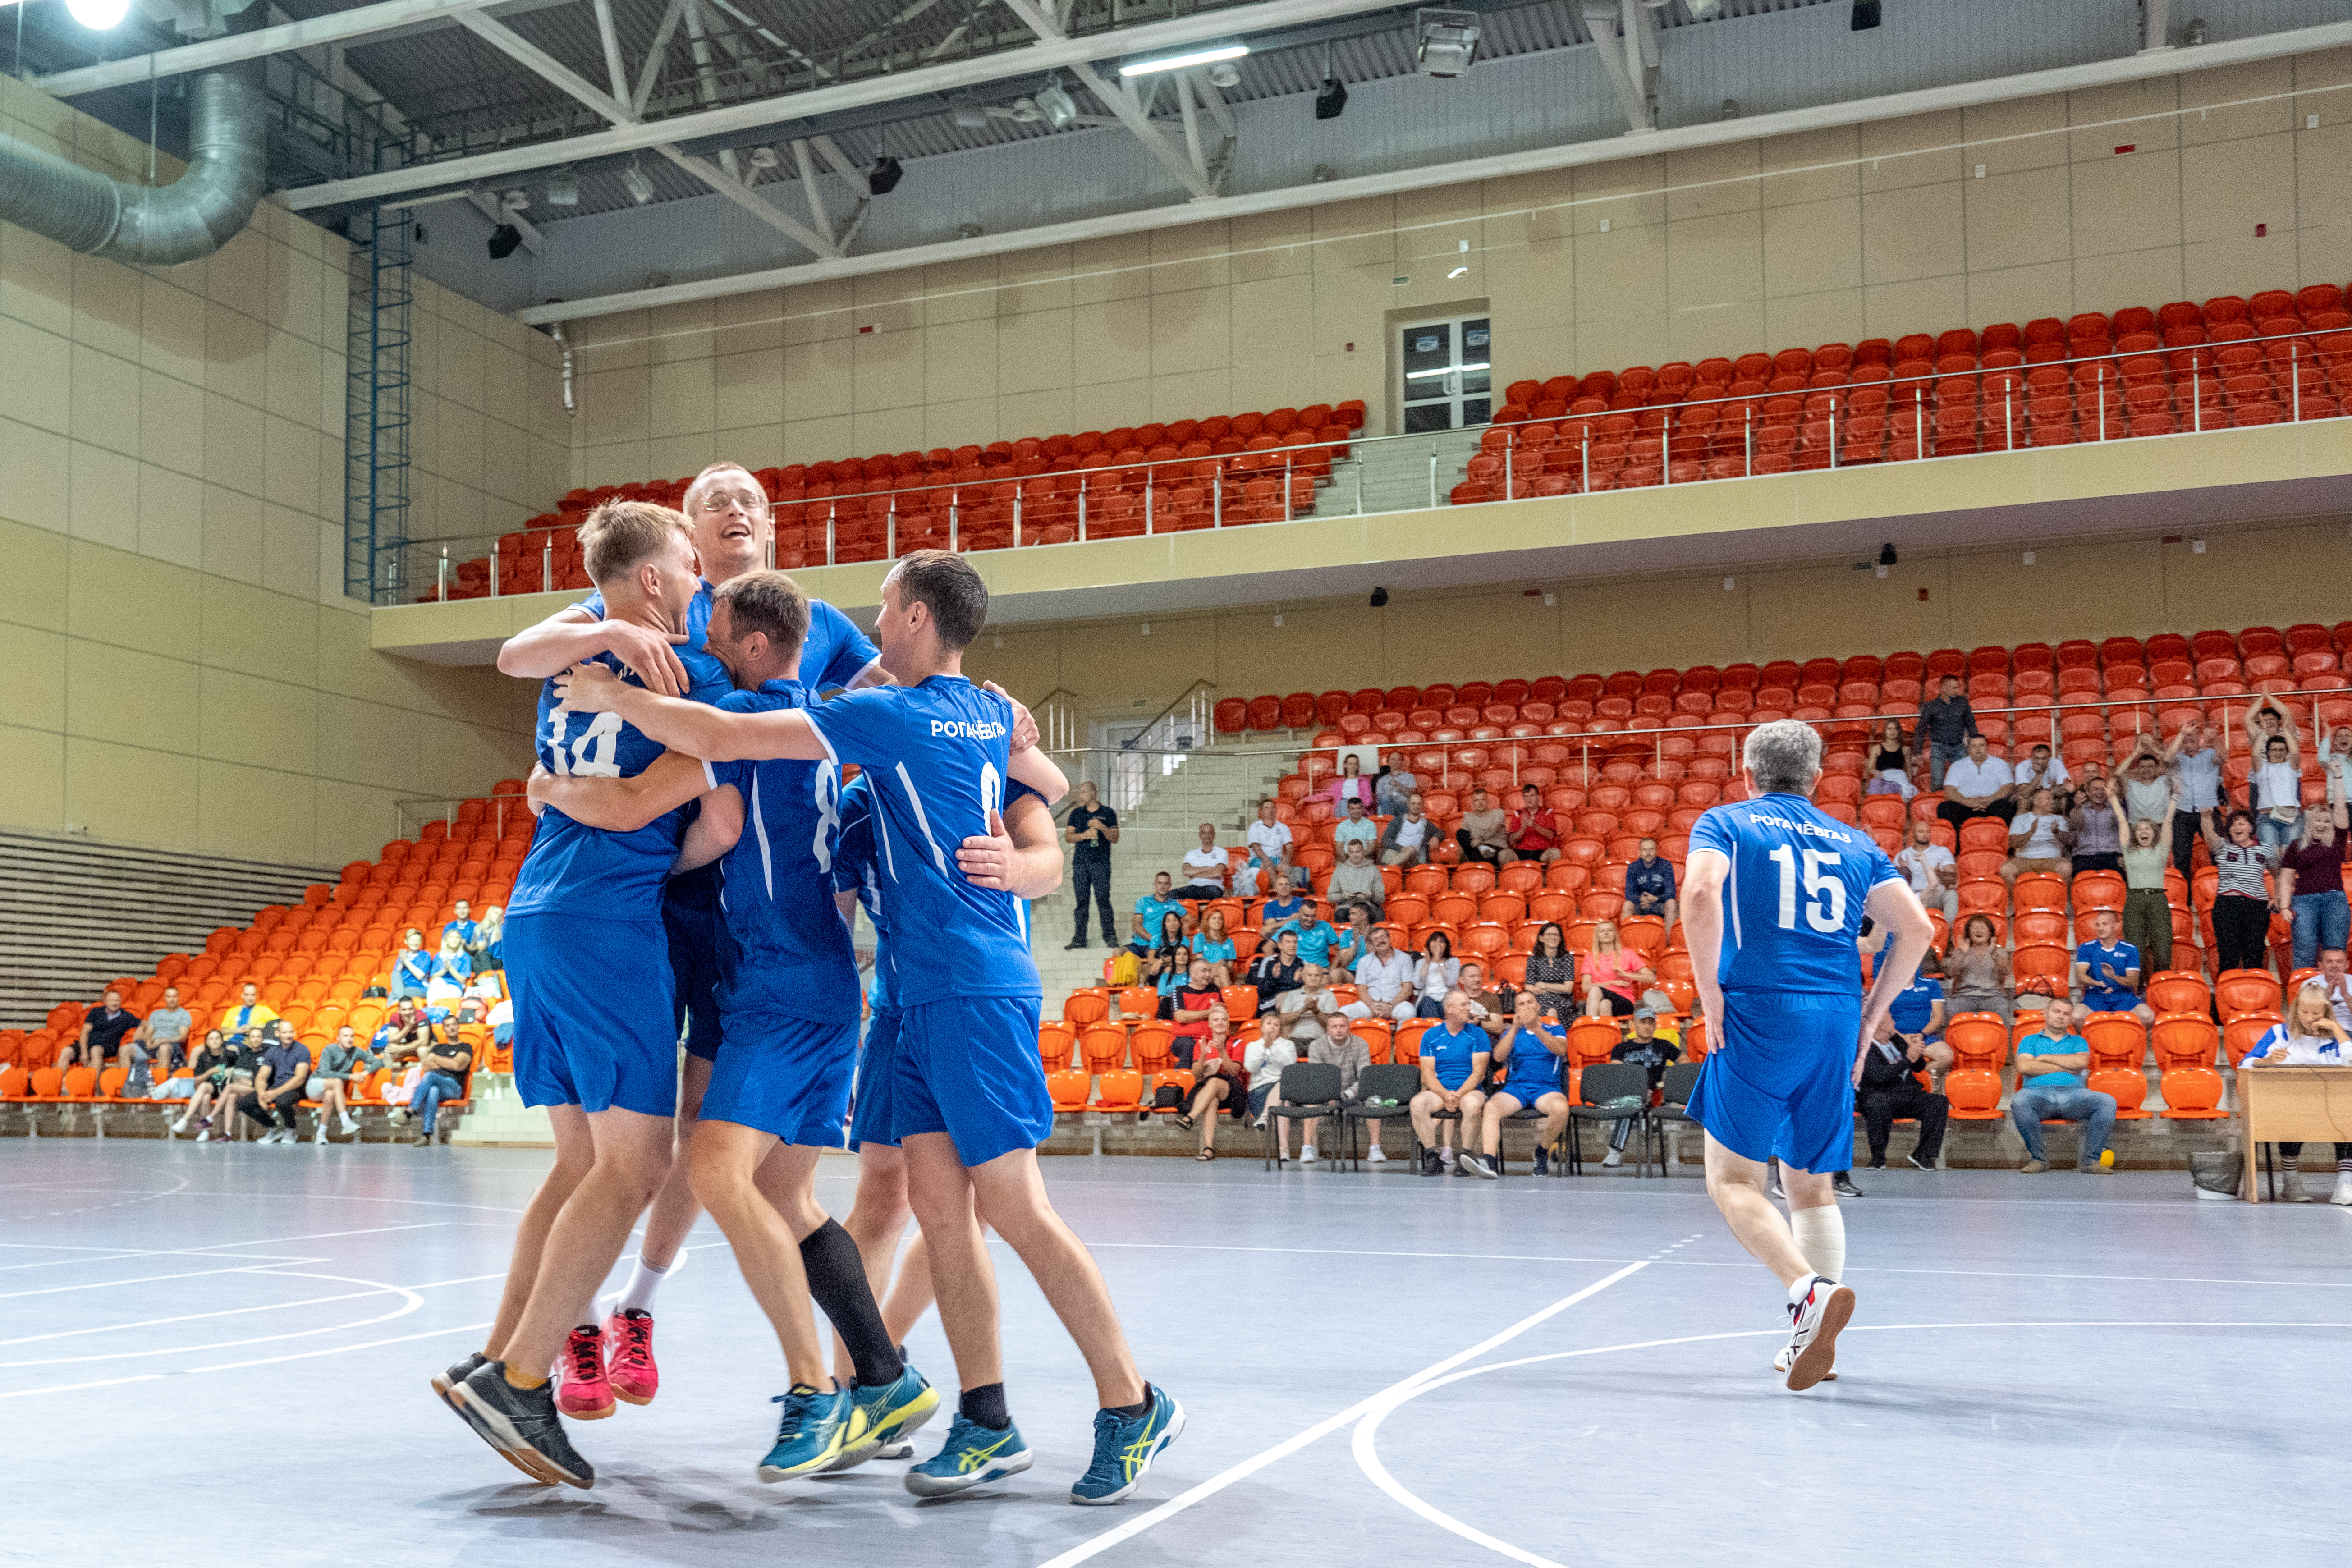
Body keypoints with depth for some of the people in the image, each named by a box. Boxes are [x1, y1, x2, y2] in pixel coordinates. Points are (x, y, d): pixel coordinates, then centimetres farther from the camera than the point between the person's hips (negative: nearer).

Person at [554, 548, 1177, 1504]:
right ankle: (987, 1424, 10)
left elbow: (716, 737, -10)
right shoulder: (991, 713, 12)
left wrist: (611, 695, 2)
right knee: (938, 1206, 6)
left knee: (1015, 1210, -6)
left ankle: (1133, 1407, 3)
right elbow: (1055, 789, 33)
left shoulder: (890, 715, -11)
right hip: (924, 996, 9)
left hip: (972, 991, -9)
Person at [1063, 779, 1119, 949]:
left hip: (1101, 862, -3)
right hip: (1080, 862, 3)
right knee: (1081, 900, 2)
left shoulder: (1108, 813, 8)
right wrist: (1084, 835, -10)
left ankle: (1110, 937, -8)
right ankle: (1080, 939, 4)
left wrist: (1102, 827, -12)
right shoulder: (1076, 813, 15)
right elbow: (1068, 836, 8)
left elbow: (1115, 838, 4)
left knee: (1103, 899, -10)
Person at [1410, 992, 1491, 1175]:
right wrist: (1446, 1095, -17)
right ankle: (1433, 1156, -21)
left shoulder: (1478, 1035, 5)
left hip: (1469, 1091, -1)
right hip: (1439, 1091, 2)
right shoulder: (1431, 1035, 8)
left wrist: (1458, 1094, -18)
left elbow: (1478, 1073, -3)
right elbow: (1428, 1074, 1)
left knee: (1471, 1103, -38)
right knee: (1417, 1103, -30)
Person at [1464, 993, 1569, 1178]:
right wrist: (1515, 1028, -12)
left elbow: (1561, 1050, -8)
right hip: (1515, 1086, 2)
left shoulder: (1555, 1030, 16)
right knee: (1490, 1108, -31)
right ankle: (1490, 1161, -46)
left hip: (1547, 1088, -1)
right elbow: (1499, 1057, 1)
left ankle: (1543, 1154, -11)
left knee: (1561, 1108, -36)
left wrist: (1536, 1028, -22)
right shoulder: (1512, 1032, 21)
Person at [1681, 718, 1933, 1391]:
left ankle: (1810, 1291, -21)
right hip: (1835, 1022, 5)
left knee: (1732, 1179, 0)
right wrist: (1871, 1012, 15)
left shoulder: (1724, 823, 7)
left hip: (1759, 1014, -4)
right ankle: (1815, 1341, 12)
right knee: (1811, 1185, 15)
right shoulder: (1854, 842, 19)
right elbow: (1915, 928, 10)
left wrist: (1710, 991, -9)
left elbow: (1700, 892, -14)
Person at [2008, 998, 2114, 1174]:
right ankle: (2038, 1158, -22)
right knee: (2019, 1101, -38)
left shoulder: (2078, 1041, 25)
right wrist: (2065, 1067, 1)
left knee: (2107, 1101, -28)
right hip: (2038, 1093, -2)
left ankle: (2090, 1159, -20)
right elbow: (2024, 1066, -2)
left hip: (2073, 1094, 2)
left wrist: (2045, 1058, 4)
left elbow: (2081, 1062, 0)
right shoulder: (2030, 1041, 20)